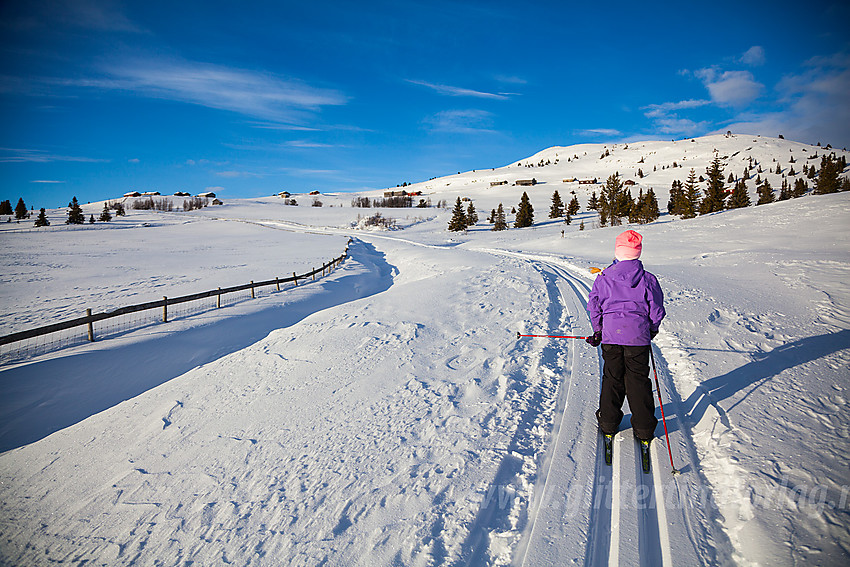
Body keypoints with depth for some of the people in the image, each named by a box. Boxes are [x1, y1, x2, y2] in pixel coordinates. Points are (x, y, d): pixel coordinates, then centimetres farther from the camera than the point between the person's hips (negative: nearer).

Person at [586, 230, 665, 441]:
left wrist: (598, 330, 11)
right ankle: (644, 428, 14)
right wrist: (652, 330, 19)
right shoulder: (648, 280, -4)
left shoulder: (603, 278, -2)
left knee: (611, 378, 12)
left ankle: (608, 423, 20)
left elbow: (594, 306, 0)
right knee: (638, 380, 8)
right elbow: (657, 309, 2)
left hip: (611, 335, 1)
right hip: (638, 336, 0)